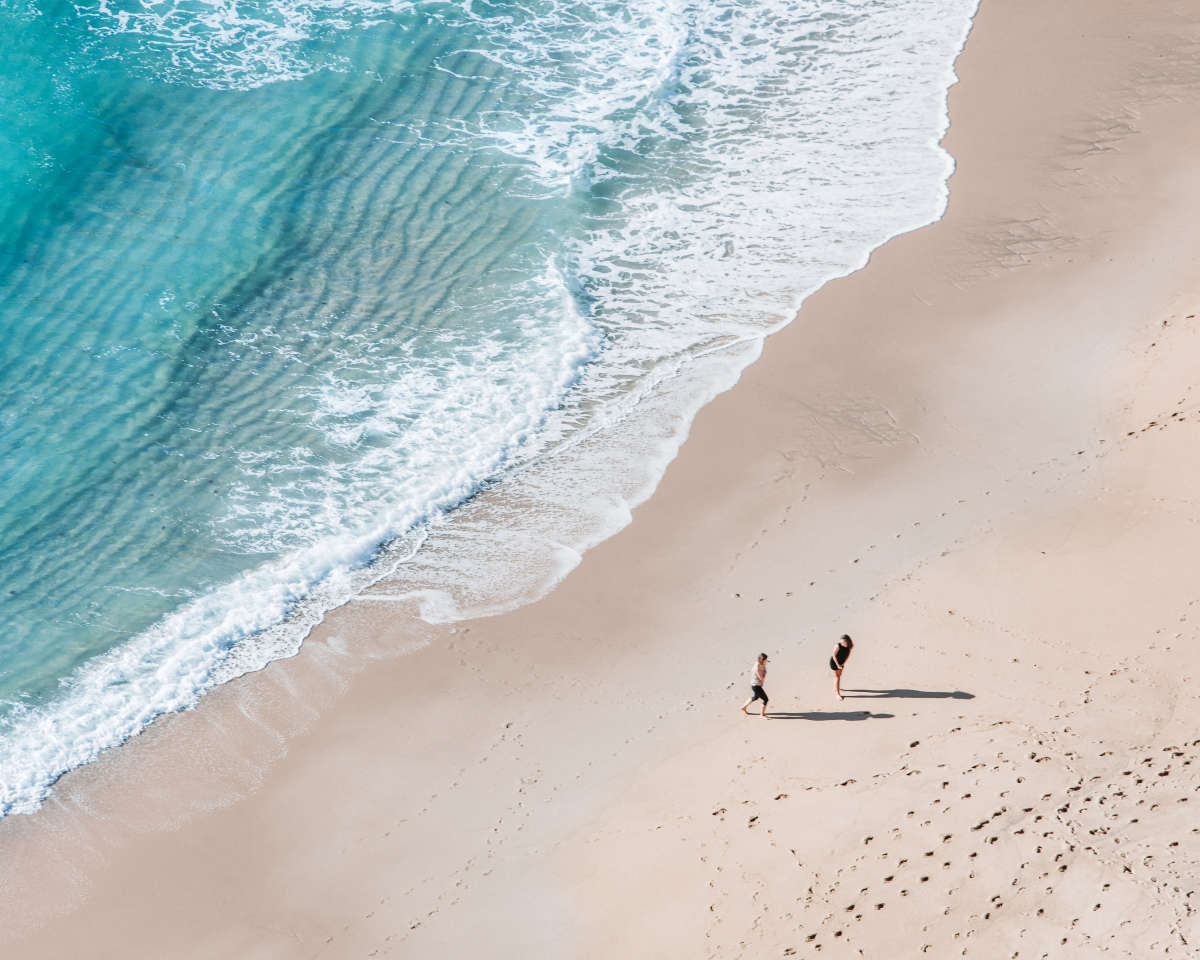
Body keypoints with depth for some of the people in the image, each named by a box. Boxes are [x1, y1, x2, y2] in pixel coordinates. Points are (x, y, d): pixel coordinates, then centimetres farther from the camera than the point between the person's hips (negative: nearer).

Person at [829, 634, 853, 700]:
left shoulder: (849, 646, -17)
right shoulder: (838, 646, -32)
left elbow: (848, 655, -3)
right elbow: (834, 656, -23)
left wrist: (843, 663, -5)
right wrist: (837, 665, -18)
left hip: (841, 662, 6)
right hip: (834, 662, -6)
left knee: (839, 675, 23)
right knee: (837, 677, -7)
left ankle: (835, 687, 48)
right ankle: (838, 694, -4)